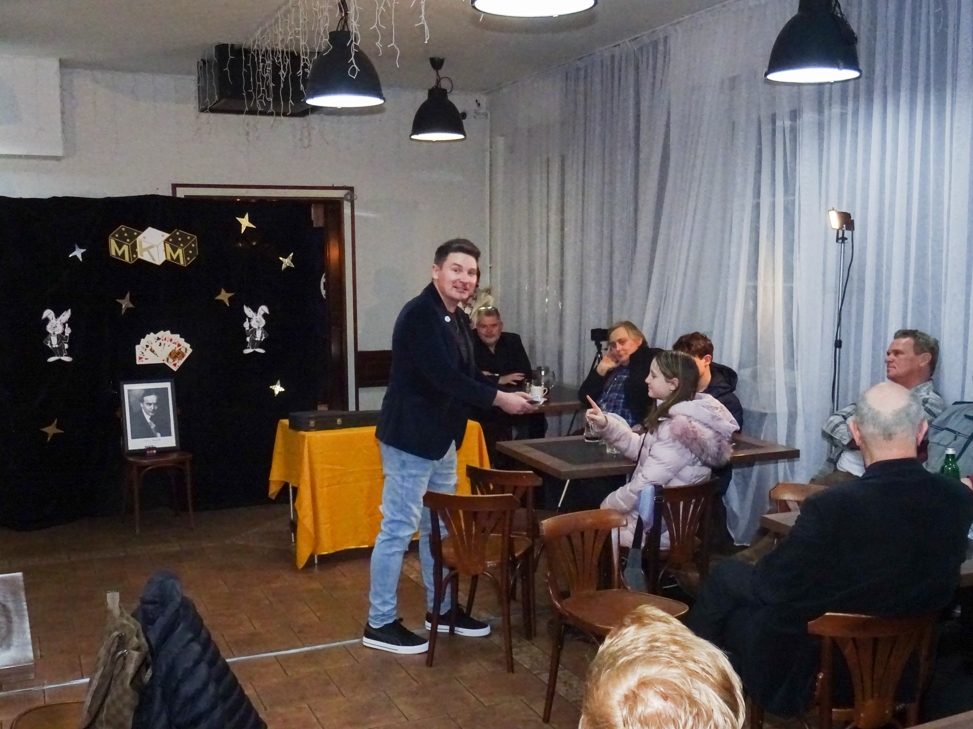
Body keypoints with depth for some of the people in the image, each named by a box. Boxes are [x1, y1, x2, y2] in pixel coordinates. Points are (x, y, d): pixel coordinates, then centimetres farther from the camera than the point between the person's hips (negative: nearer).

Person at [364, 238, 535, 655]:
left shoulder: (457, 318, 11)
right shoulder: (420, 314, -18)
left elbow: (462, 376, 14)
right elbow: (443, 376, -26)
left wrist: (507, 393, 0)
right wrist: (498, 399, -21)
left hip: (441, 438, 10)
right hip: (410, 437, -10)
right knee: (399, 529, -2)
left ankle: (440, 609, 31)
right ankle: (379, 623, 10)